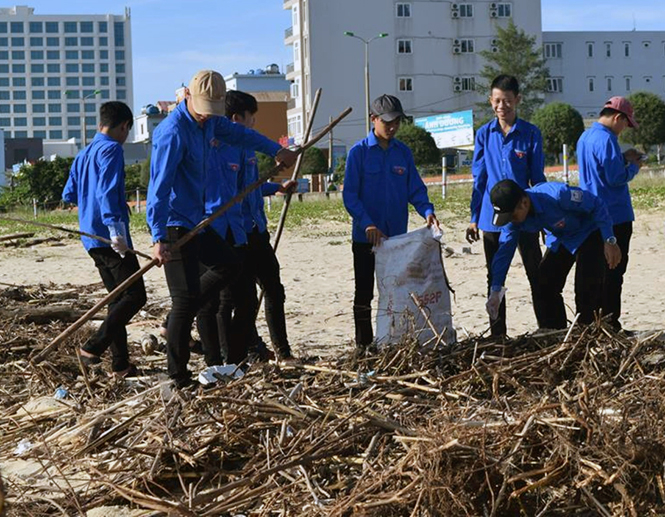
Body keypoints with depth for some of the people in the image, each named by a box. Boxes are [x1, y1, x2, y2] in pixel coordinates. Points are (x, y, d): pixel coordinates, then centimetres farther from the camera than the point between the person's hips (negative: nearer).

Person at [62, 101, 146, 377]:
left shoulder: (83, 155, 17)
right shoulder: (111, 150, -9)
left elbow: (68, 195, 22)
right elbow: (107, 192, -21)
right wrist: (116, 231, -27)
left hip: (92, 238, 9)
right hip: (109, 237, -9)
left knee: (118, 298, 12)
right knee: (135, 295, -7)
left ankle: (121, 364, 10)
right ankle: (93, 348, -13)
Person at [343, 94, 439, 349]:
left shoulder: (403, 153, 5)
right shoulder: (359, 152, -7)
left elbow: (415, 189, 6)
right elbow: (350, 194, -10)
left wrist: (427, 210, -15)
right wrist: (367, 224, -23)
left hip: (397, 235, 4)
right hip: (365, 237, -3)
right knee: (364, 293, 4)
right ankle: (364, 345, 12)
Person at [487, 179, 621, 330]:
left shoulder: (556, 195, -39)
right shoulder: (512, 213, -20)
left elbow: (597, 205, -28)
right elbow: (504, 251, -14)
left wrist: (609, 241, -27)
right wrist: (495, 290, -18)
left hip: (588, 234, -6)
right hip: (559, 240, 6)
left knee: (586, 289, -17)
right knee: (545, 286, 1)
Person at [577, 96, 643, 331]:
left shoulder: (585, 137, 13)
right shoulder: (606, 139, -17)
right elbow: (616, 178, -19)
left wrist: (623, 158, 15)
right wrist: (634, 167, -3)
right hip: (615, 216, -9)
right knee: (613, 273, -4)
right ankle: (611, 323, -2)